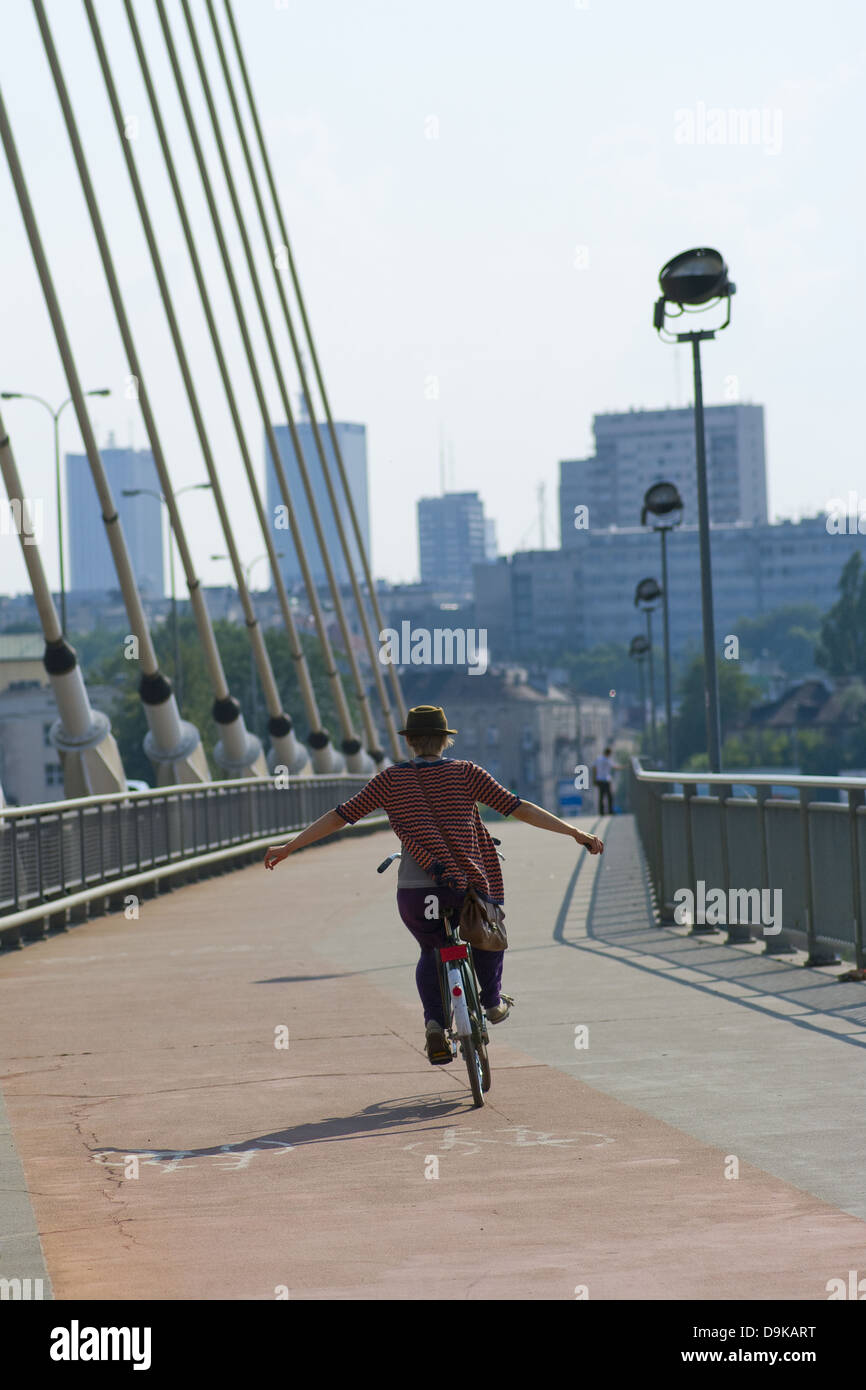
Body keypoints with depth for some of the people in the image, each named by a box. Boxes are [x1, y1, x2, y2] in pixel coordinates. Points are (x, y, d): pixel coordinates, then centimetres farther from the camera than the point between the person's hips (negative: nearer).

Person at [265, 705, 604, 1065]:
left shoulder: (391, 779, 5)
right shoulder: (465, 772, 3)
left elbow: (340, 816, 7)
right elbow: (517, 808, 0)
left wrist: (288, 847, 15)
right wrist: (575, 833, 4)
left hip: (414, 893, 1)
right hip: (469, 886, -1)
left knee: (431, 951, 25)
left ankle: (434, 1023, 6)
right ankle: (493, 1001, 36)